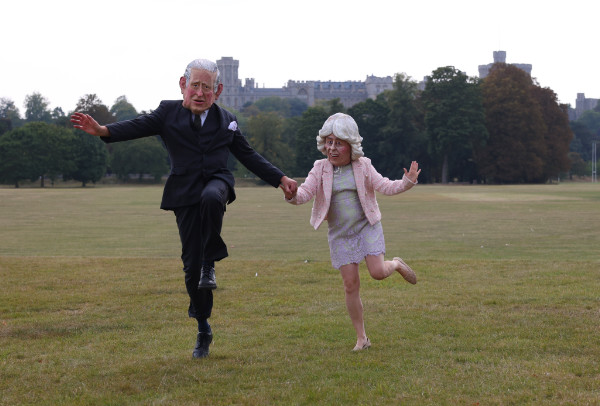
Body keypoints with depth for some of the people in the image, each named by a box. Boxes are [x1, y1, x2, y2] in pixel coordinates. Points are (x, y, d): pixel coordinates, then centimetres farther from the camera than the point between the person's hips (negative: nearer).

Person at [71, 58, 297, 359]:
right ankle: (203, 329, 16)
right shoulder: (169, 113, 5)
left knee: (210, 199, -39)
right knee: (191, 264, -2)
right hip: (185, 194, 0)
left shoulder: (226, 121, 12)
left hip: (216, 181, 0)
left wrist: (280, 179, 13)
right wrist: (103, 131, -28)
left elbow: (248, 156, 19)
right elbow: (139, 126, -10)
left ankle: (210, 263, -16)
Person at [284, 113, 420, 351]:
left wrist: (407, 182, -20)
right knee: (350, 286, -2)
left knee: (378, 272, -18)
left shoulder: (363, 166, -3)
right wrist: (293, 196, -36)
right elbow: (306, 192, -13)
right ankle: (361, 338, 10)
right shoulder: (321, 169, -4)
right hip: (340, 233, 1)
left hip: (366, 227, -1)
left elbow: (385, 186, -2)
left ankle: (397, 265, 21)